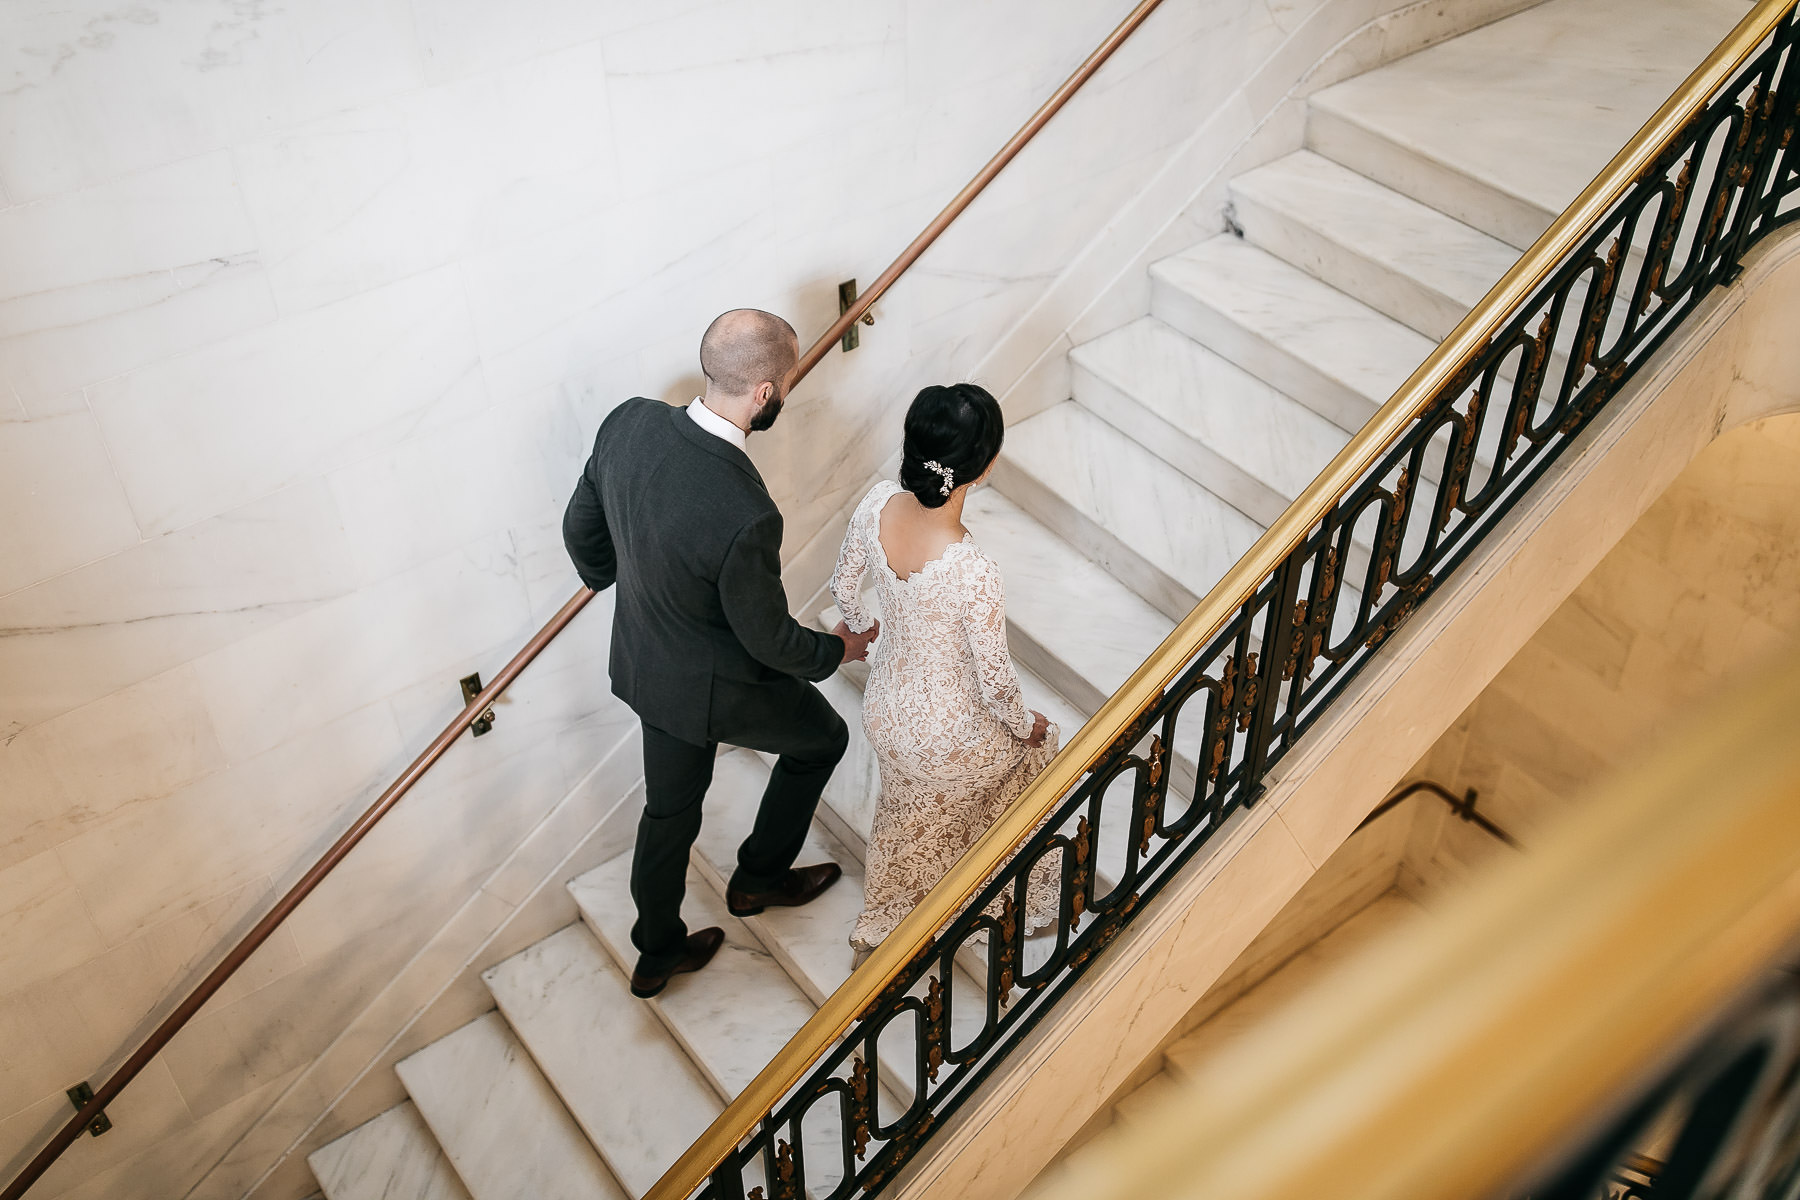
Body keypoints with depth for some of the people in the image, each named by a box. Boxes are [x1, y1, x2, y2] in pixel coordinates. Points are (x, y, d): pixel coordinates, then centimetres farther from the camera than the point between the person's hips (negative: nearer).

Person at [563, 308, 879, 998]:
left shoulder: (628, 423, -18)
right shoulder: (745, 516, -39)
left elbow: (581, 528, 0)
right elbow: (768, 637, -22)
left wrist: (613, 582, 21)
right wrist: (839, 649, -1)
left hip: (642, 664, 6)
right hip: (716, 689, -6)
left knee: (669, 810, 26)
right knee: (823, 737, 25)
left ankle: (657, 954, 47)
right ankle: (758, 877, 44)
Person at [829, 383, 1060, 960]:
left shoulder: (878, 503, -21)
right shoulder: (974, 574, -39)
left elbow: (843, 588, -2)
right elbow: (994, 678, -23)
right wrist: (1026, 726, -1)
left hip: (884, 709, 5)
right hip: (950, 733, -5)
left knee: (905, 816, 35)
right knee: (1036, 747, 30)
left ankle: (877, 932, 56)